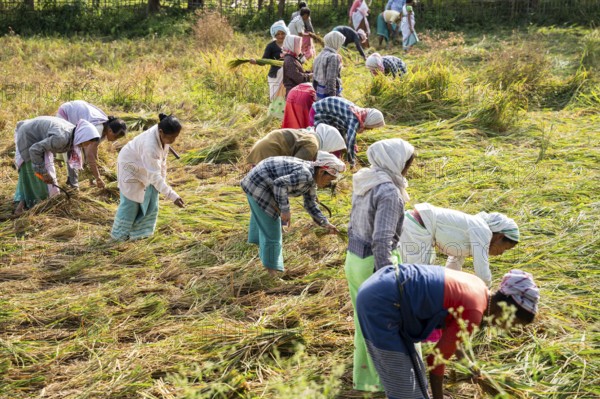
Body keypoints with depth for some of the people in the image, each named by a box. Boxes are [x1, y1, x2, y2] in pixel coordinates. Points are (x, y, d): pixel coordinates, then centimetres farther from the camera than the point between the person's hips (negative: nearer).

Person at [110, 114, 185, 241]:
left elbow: (162, 159, -2)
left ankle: (138, 231, 23)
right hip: (131, 167, -7)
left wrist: (163, 178, 0)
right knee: (130, 202, 2)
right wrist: (173, 196, -44)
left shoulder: (163, 135, -20)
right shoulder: (150, 146, -43)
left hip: (145, 168, 7)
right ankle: (120, 234, 22)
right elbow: (154, 176, -41)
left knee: (150, 201, 7)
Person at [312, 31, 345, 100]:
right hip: (329, 93, -9)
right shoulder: (333, 57, -16)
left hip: (319, 93, 9)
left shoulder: (319, 56, 9)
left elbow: (314, 76, 14)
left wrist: (316, 91, 22)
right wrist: (332, 98, -21)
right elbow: (331, 79, -22)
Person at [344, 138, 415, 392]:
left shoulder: (364, 183, 5)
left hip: (354, 259, 8)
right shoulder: (389, 191, -22)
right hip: (374, 264, -8)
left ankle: (365, 378, 35)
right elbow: (382, 240, -25)